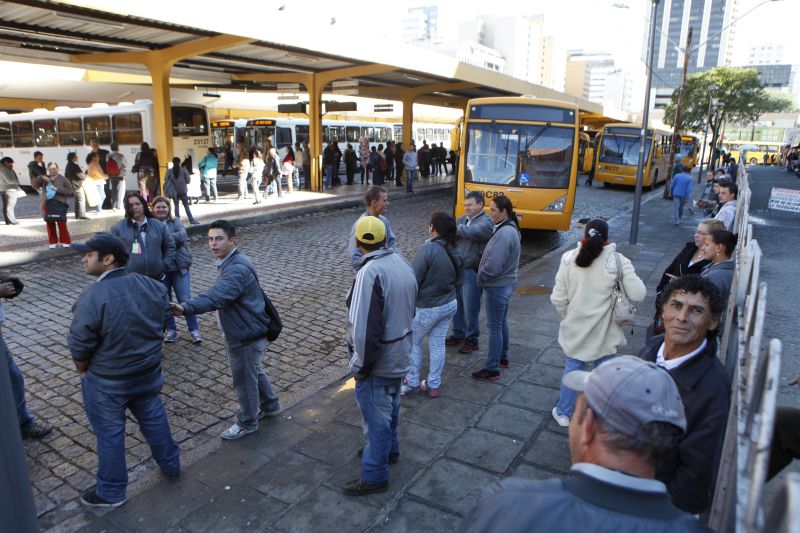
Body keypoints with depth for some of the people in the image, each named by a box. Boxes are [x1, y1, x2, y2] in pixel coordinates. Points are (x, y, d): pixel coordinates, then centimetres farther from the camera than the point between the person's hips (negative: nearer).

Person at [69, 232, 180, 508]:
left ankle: (111, 492, 31)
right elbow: (162, 321, 4)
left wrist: (82, 370, 2)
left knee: (110, 434, 13)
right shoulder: (152, 285, -8)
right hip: (149, 372, 5)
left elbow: (80, 345, -18)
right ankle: (171, 465, 41)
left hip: (106, 381, -5)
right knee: (154, 419, 24)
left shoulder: (93, 297, -26)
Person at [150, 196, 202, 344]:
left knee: (185, 299, 1)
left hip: (179, 266, -1)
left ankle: (194, 329, 11)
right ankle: (171, 329, 24)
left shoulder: (175, 222, 2)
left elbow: (182, 235, -16)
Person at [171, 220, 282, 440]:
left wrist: (185, 307, -56)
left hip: (246, 335, -10)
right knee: (254, 372, 26)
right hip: (241, 331, 10)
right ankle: (270, 405, 47)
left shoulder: (238, 269, -29)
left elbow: (215, 296, -45)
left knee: (244, 380, 9)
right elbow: (221, 295, 15)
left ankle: (247, 423, 30)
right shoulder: (229, 262, 5)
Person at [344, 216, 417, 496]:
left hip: (378, 360, -9)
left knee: (376, 416, 7)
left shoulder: (371, 272, -27)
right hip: (400, 354, 9)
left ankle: (374, 475, 23)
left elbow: (365, 327, -28)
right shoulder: (402, 263, 0)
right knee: (390, 407, 27)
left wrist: (361, 366, -16)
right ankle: (388, 449, 48)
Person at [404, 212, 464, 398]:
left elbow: (414, 280, -22)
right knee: (438, 344, 17)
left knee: (412, 342, 13)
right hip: (450, 305, 7)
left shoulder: (428, 249, -25)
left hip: (427, 308, -7)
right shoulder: (457, 252, 0)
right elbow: (459, 281, 11)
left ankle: (413, 384, 22)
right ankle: (433, 386, 26)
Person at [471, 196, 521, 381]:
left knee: (494, 327, -2)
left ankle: (492, 369, 7)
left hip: (497, 286, -10)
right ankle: (502, 358, 37)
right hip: (505, 283, 10)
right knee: (502, 323, 22)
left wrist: (481, 278, -11)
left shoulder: (504, 233, -25)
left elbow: (493, 265, -27)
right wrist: (484, 276, 7)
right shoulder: (510, 228, 7)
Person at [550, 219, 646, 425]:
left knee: (572, 369, 18)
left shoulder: (569, 259, -9)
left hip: (575, 328, 1)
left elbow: (558, 299, -8)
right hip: (604, 330, -1)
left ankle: (563, 413, 33)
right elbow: (638, 295, -16)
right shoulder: (618, 261, -13)